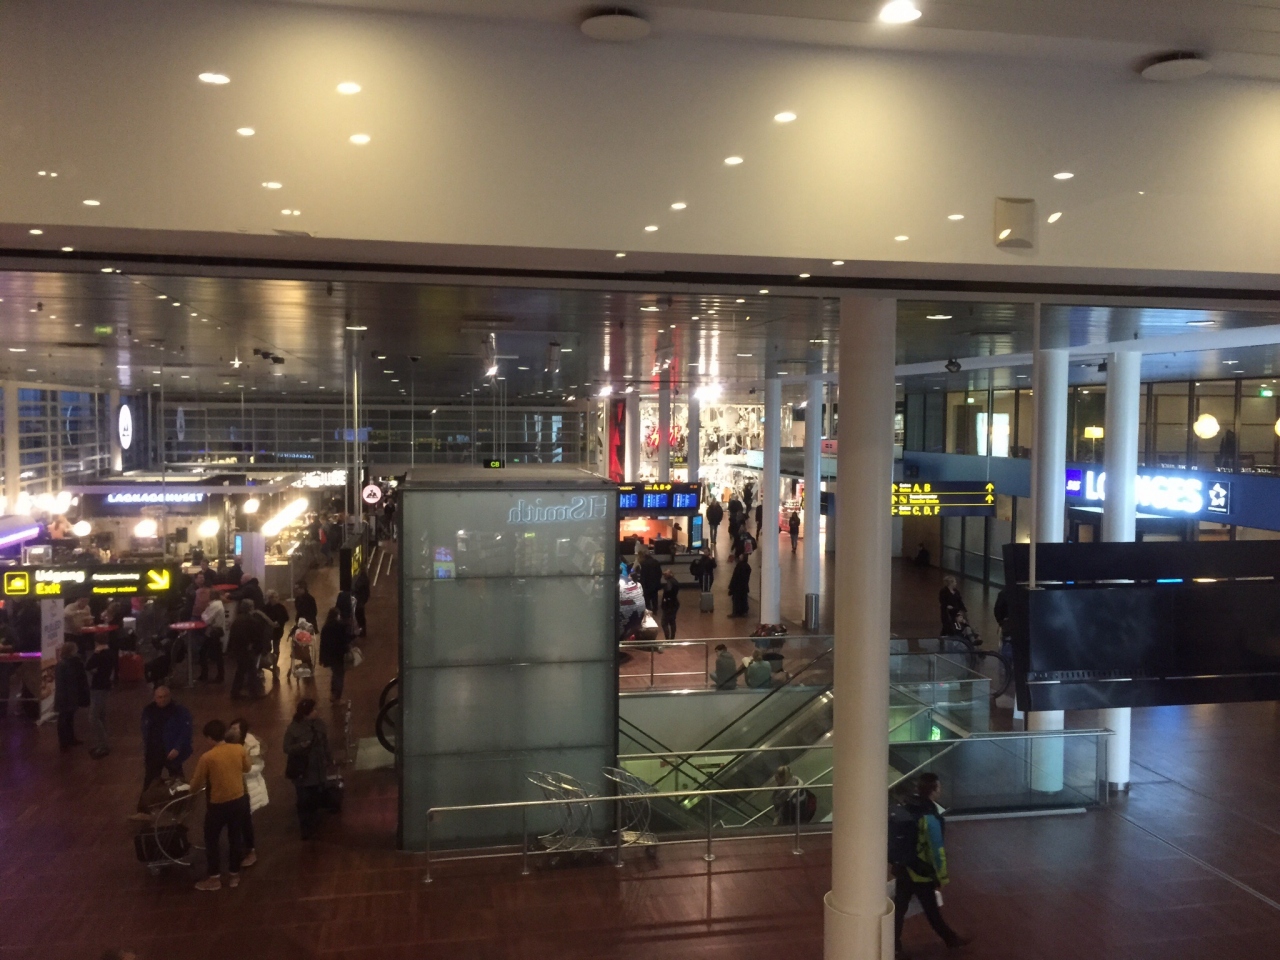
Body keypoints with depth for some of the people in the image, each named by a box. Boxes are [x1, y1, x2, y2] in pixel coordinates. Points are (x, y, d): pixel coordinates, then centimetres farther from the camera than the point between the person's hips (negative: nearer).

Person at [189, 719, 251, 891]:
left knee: (212, 840, 13)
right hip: (238, 800, 4)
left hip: (218, 803, -4)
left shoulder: (207, 757, -19)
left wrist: (193, 791, 15)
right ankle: (234, 874, 26)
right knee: (236, 838, 16)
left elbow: (196, 784, -8)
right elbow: (246, 768, 11)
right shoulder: (239, 749, -7)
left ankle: (214, 878, 20)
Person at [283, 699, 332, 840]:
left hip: (318, 770, 5)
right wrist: (301, 746, -30)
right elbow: (287, 749, -13)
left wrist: (329, 760, 12)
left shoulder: (319, 724, -3)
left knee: (316, 798, 17)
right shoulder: (294, 728, -16)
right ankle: (306, 830, 15)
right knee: (304, 801, 1)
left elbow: (325, 743, 8)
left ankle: (315, 823, 38)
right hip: (302, 772, -4)